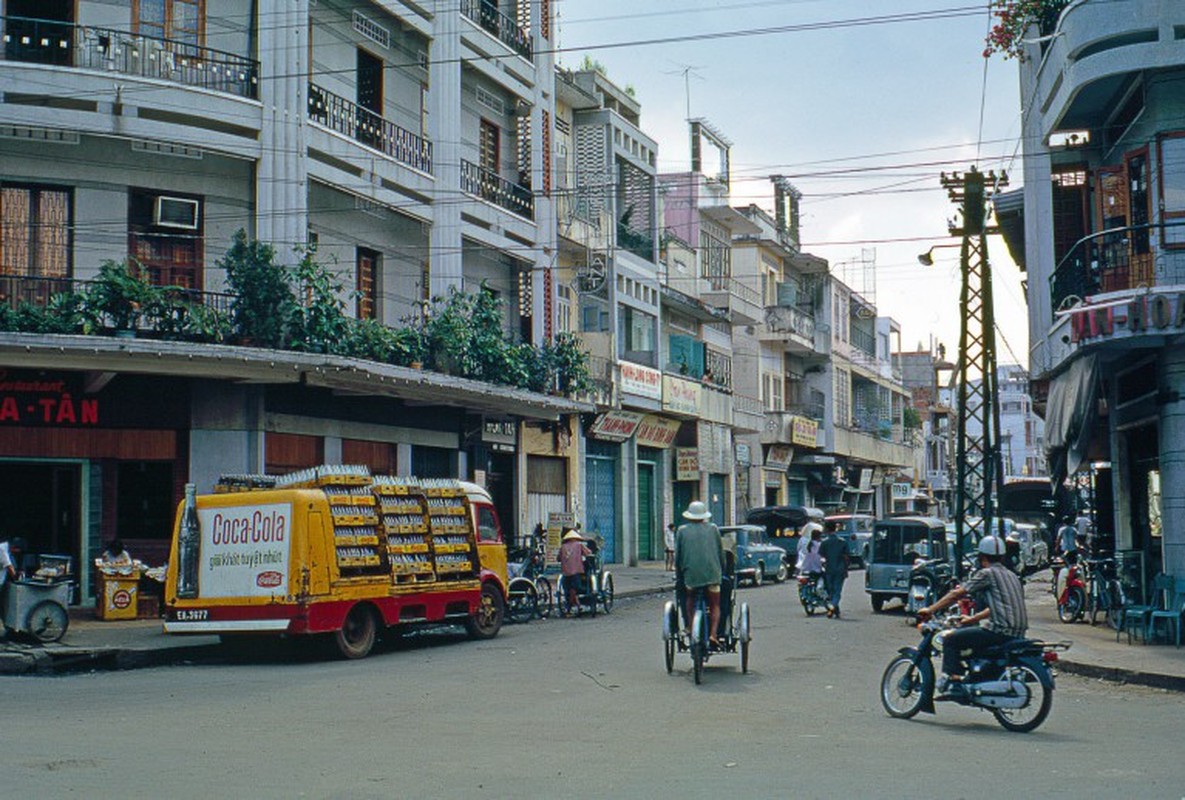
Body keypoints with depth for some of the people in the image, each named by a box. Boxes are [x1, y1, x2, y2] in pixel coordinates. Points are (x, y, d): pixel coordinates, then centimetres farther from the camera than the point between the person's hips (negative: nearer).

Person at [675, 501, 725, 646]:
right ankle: (713, 634, -10)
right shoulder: (713, 529, 12)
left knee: (690, 601, 20)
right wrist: (722, 572, 23)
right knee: (715, 605, 8)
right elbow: (721, 554, 13)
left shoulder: (682, 531, 10)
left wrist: (678, 576, 18)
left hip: (690, 573, 0)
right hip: (712, 572, 0)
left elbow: (677, 556, 10)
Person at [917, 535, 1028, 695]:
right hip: (1018, 632, 9)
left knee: (950, 640, -2)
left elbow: (957, 594, -6)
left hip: (1001, 631, -9)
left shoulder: (987, 573, -5)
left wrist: (930, 610, 0)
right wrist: (973, 618, 37)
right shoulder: (1011, 575, 20)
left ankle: (952, 680, -8)